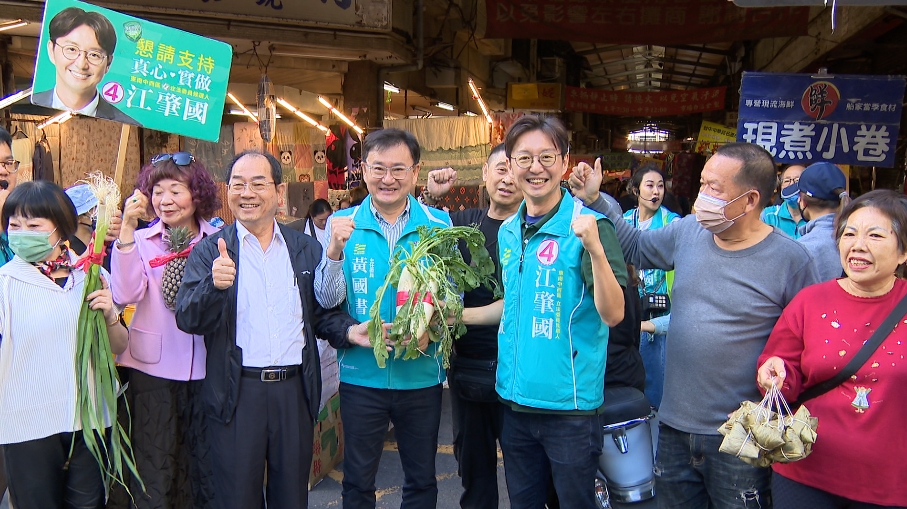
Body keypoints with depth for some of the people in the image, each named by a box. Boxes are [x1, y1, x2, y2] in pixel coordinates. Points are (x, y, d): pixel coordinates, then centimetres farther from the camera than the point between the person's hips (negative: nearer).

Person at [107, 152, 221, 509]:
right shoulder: (142, 240, -1)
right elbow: (125, 295, -17)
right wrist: (127, 229, -21)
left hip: (204, 369, 1)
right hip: (153, 369, -1)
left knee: (198, 464, 15)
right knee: (153, 469, 7)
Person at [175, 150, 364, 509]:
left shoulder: (307, 249, 8)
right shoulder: (210, 251, 0)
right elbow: (187, 320, -9)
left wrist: (349, 330, -8)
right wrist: (215, 285, -28)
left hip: (295, 390, 2)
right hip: (236, 394, -2)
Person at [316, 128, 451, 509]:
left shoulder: (438, 225, -2)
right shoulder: (342, 224, -2)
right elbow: (327, 300, -8)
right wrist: (335, 250, -25)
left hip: (421, 375, 1)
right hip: (361, 374, 0)